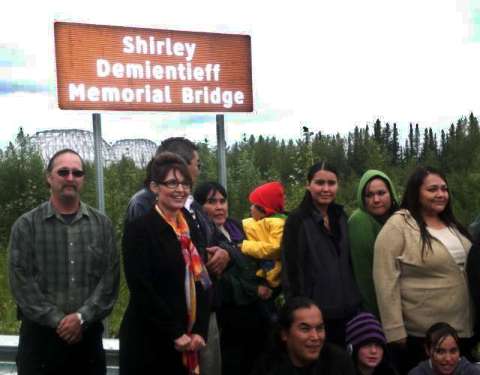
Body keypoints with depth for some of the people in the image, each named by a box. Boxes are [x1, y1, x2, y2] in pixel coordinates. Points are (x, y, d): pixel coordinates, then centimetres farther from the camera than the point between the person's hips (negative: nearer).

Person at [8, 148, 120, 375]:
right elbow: (21, 281, -6)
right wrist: (57, 320, -12)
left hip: (88, 334, 2)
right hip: (40, 335, -1)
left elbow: (110, 277, -1)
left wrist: (82, 317, -12)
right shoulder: (26, 225, -1)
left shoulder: (101, 224, 4)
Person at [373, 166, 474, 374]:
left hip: (463, 329, 7)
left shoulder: (452, 224, 11)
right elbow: (386, 281, -16)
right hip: (419, 334, -7)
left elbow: (470, 266, 18)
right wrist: (395, 330, -18)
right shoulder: (398, 226, -13)